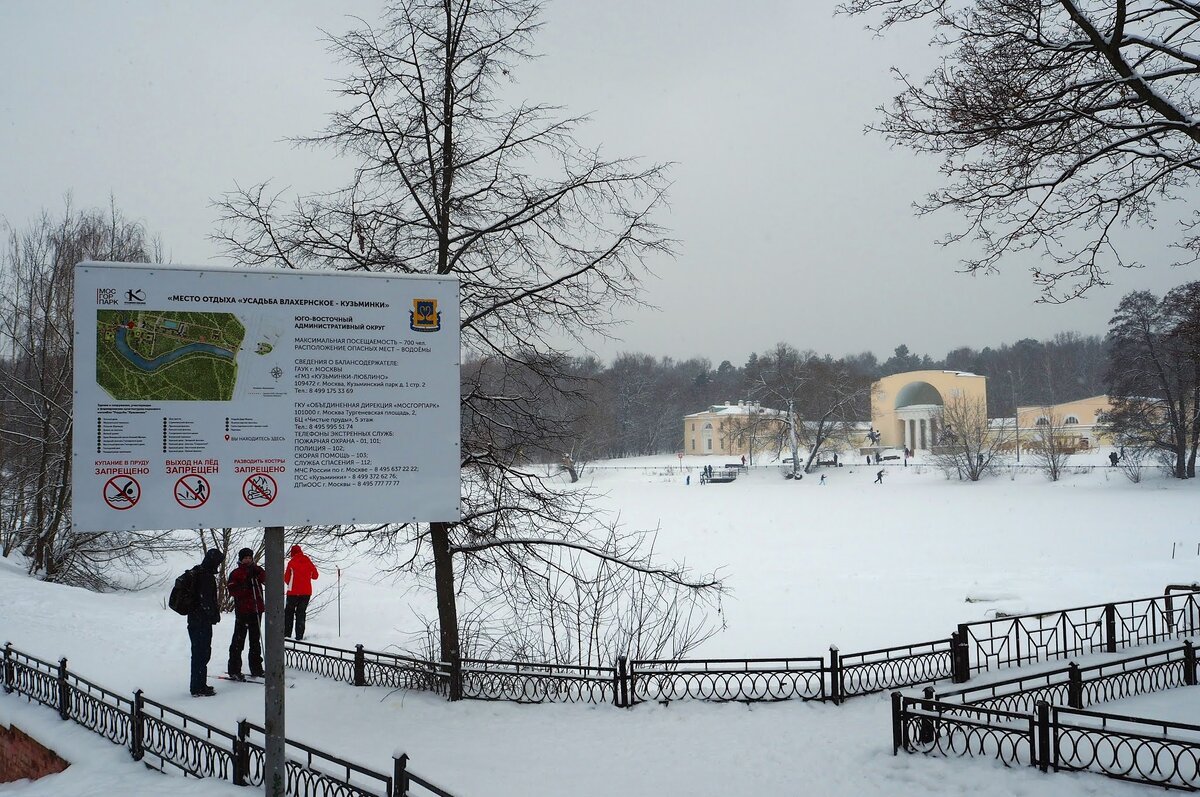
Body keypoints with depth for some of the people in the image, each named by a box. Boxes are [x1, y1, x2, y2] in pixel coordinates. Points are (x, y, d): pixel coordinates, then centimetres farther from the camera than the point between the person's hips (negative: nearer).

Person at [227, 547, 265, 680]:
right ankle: (234, 670, -1)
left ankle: (256, 668, 19)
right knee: (238, 640, -4)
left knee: (255, 640, 12)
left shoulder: (257, 570, 11)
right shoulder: (236, 573, 0)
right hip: (242, 611, -5)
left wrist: (258, 573, -21)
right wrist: (245, 586, -22)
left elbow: (267, 580, -6)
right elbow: (233, 591, -11)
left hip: (256, 610, 5)